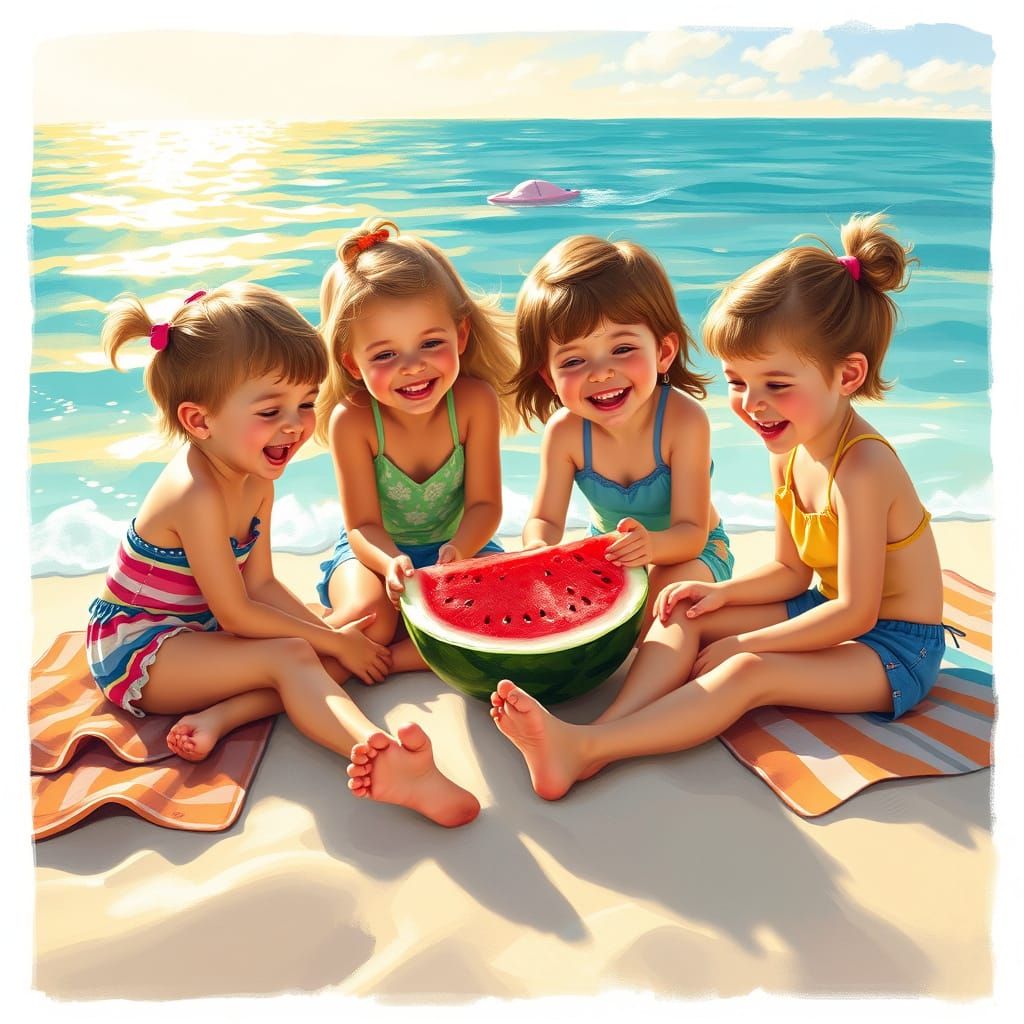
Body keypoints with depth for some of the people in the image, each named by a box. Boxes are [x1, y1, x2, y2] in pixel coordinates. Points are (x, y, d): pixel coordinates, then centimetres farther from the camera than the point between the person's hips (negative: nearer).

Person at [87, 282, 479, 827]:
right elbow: (235, 612, -23)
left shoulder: (255, 479, -2)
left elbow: (260, 584, 0)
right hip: (133, 646, -8)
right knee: (291, 656, -29)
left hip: (193, 630, 8)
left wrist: (333, 634, -13)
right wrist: (334, 639, -15)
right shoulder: (198, 495, -29)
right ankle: (386, 759, -49)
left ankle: (218, 715, -21)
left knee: (329, 657, -7)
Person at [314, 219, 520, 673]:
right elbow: (363, 526, -19)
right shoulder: (352, 421, -23)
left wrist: (458, 549, -38)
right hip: (377, 550, -2)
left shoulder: (475, 401, -21)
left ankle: (391, 659, -14)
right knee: (367, 618, -32)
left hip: (456, 545, 2)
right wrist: (390, 563, -42)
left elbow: (485, 504, -17)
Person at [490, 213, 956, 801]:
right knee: (684, 617, -7)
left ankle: (584, 749, -38)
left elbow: (854, 612, -26)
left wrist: (739, 644, -20)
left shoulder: (861, 469, -27)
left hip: (897, 647, -8)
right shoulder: (790, 451, 0)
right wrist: (723, 594, -8)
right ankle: (604, 735, -26)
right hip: (838, 612, 9)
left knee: (744, 674, -31)